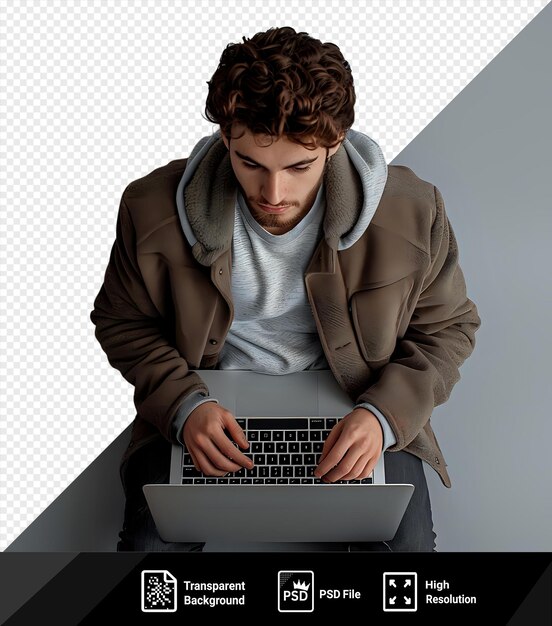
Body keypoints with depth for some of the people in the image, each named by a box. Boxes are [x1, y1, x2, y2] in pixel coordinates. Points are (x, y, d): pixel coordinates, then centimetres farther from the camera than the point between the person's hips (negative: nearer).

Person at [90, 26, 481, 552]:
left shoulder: (411, 212, -17)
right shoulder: (153, 210, -17)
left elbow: (446, 329, -2)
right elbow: (122, 321, 0)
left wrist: (384, 415, -20)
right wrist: (183, 405, -18)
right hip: (209, 412, 1)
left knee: (407, 544, -15)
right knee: (150, 542, -17)